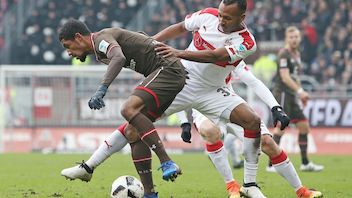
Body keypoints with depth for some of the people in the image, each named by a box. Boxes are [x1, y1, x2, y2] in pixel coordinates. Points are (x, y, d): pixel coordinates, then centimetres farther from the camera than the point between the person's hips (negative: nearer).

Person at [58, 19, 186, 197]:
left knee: (129, 109, -28)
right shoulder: (100, 53, 21)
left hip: (167, 68, -10)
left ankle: (167, 163, -31)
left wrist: (102, 89, -42)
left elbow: (119, 58, -32)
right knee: (133, 133, 4)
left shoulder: (102, 37, -11)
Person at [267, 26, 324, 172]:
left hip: (292, 96, 9)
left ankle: (305, 163, 14)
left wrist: (301, 93, 19)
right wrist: (300, 91, -25)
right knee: (281, 126, -13)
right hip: (282, 93, -9)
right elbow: (285, 77, -20)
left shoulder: (296, 54, 17)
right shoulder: (284, 54, -11)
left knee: (304, 126, 8)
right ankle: (272, 164, -11)